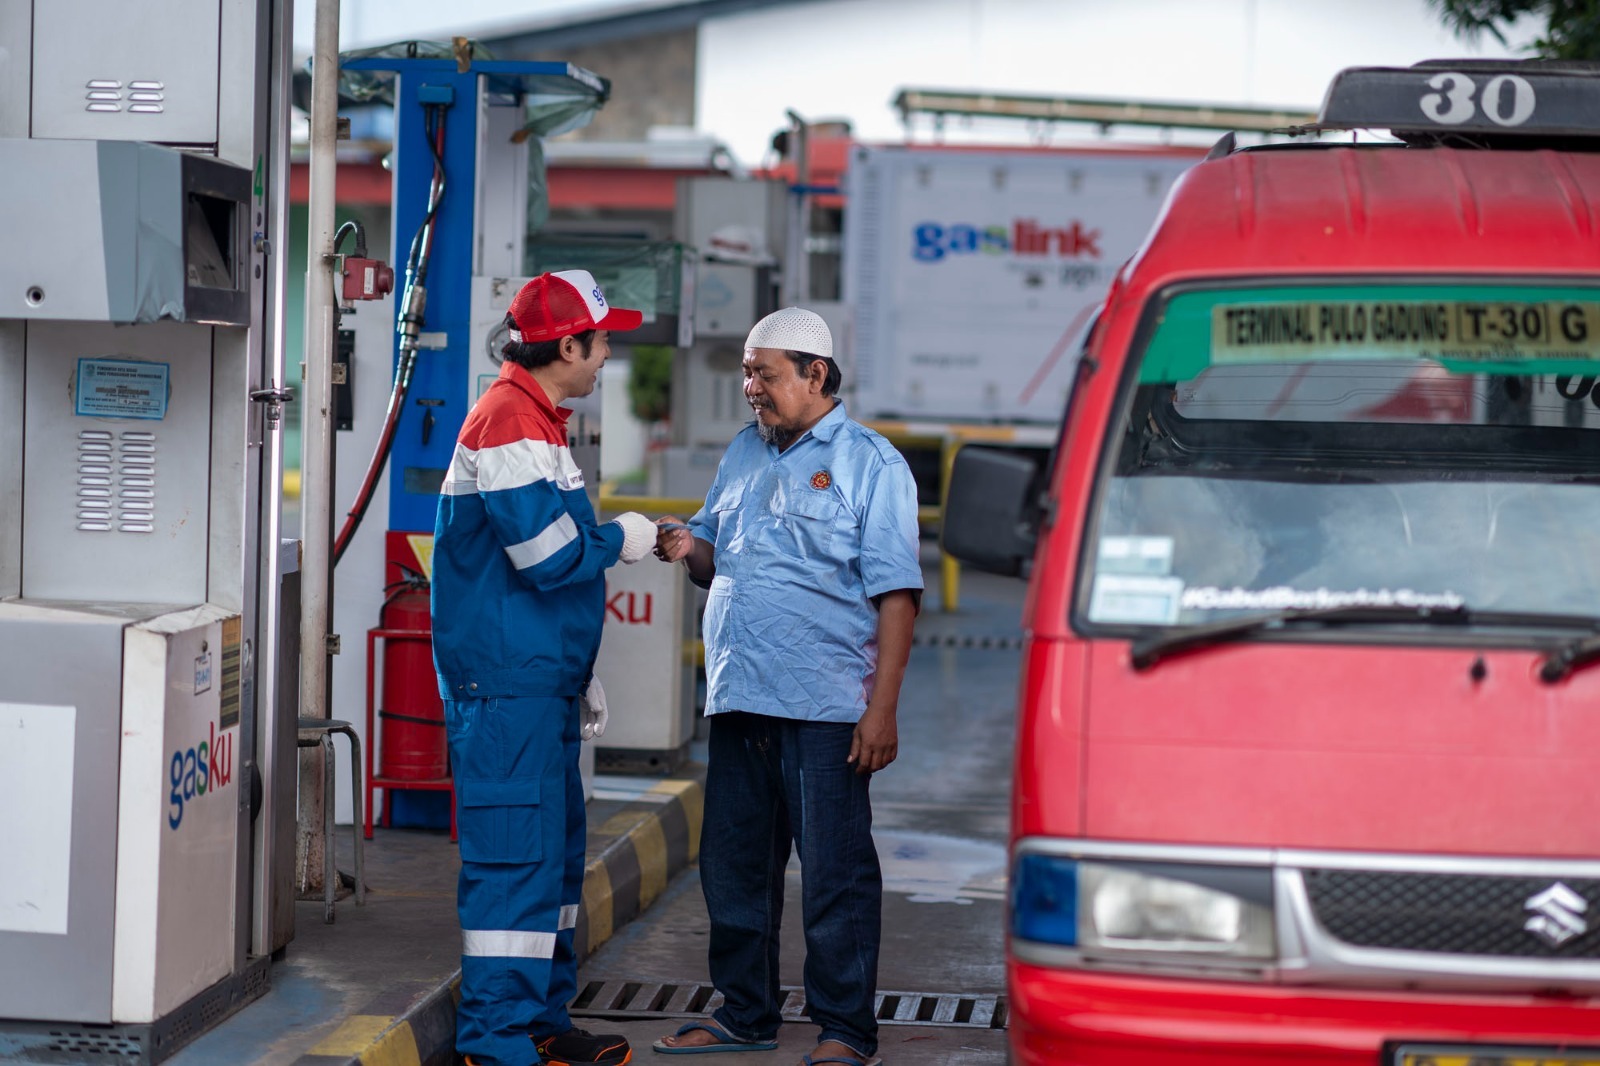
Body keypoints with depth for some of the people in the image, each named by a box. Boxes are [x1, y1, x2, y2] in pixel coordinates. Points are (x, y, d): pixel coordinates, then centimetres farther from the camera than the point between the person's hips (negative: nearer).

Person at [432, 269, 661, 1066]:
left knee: (554, 849, 14)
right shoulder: (510, 420, -15)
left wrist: (580, 678, 24)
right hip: (505, 680, -11)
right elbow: (549, 554, -21)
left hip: (540, 678, 11)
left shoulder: (537, 419, 19)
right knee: (515, 853, -10)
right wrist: (620, 539, -2)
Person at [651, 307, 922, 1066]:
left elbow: (895, 594, -8)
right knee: (734, 866, 12)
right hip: (739, 696, 6)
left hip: (825, 709, -6)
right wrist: (689, 550, 0)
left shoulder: (869, 463, -3)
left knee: (835, 874, -2)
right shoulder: (744, 453, 16)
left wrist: (882, 708, -15)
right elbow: (718, 562, 25)